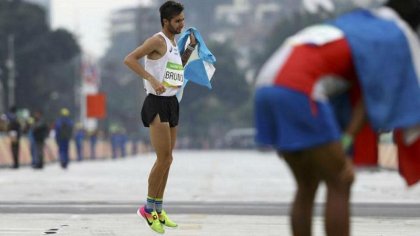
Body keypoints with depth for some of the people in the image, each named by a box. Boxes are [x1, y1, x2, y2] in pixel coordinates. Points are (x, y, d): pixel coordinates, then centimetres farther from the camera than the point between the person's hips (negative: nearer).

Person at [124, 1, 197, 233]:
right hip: (158, 103, -9)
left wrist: (190, 48, 17)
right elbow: (129, 59, -21)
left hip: (172, 102, 9)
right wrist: (152, 79, -29)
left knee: (167, 160, 11)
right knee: (164, 158, -12)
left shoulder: (173, 42, 15)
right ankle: (148, 208, -1)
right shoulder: (157, 40, -12)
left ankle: (158, 209, 18)